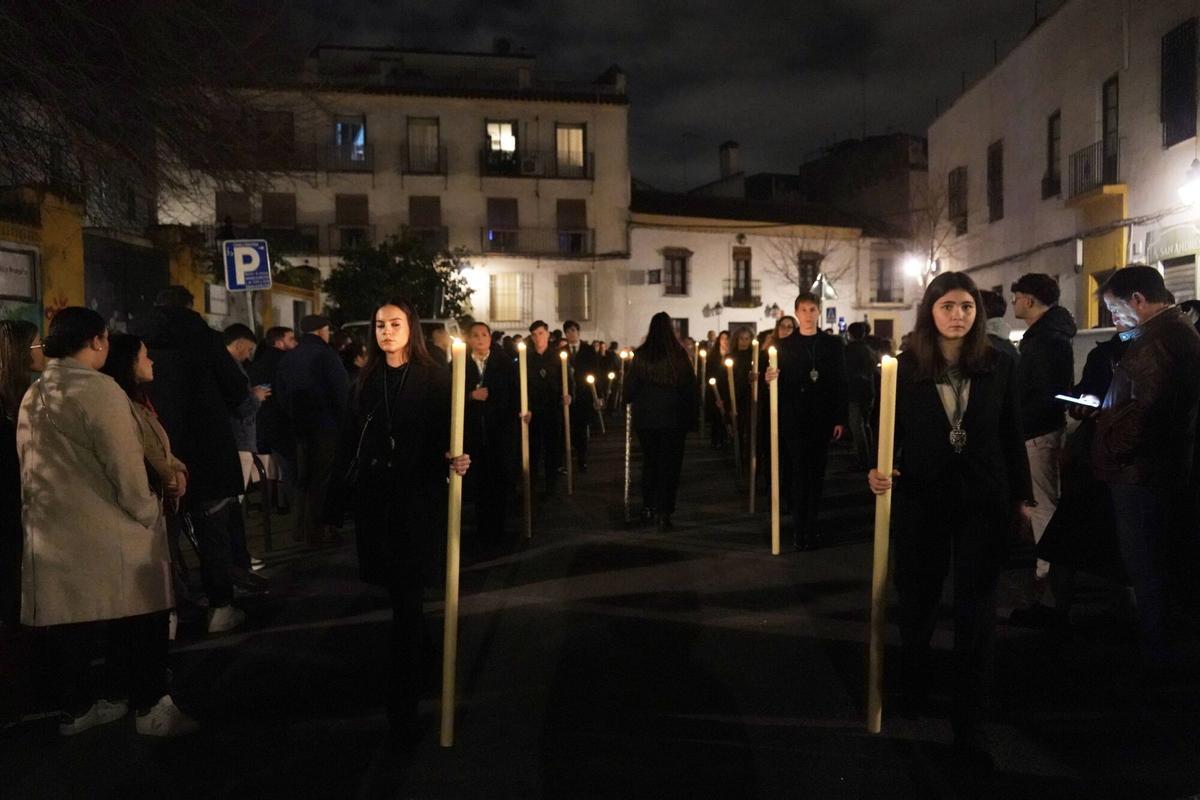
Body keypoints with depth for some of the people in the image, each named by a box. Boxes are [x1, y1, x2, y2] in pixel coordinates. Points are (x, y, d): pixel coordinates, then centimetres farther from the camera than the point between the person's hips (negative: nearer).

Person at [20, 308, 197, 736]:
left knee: (69, 621, 15)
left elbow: (31, 468, 17)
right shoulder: (97, 388, -14)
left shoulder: (32, 395, 11)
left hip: (53, 532, 8)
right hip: (106, 533, -8)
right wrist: (149, 515, -7)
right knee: (135, 622, 2)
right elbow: (124, 464, -16)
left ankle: (77, 706, 26)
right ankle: (150, 707, 8)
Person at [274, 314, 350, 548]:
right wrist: (344, 422, -5)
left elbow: (281, 396, 13)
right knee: (322, 480, -1)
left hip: (300, 429, 7)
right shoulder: (325, 354, -10)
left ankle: (302, 529, 22)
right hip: (326, 426, -7)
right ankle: (318, 532, 2)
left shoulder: (287, 358, 10)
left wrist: (293, 422, 16)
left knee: (304, 478, 16)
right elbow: (342, 392, -15)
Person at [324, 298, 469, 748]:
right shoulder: (366, 381, 8)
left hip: (415, 497, -4)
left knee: (405, 594, -4)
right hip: (372, 496, 4)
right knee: (392, 585, 14)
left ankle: (403, 706, 3)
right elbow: (348, 442, 6)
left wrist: (455, 460, -28)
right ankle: (422, 653, 42)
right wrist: (337, 500, 5)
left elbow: (448, 433, -6)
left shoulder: (434, 378, -3)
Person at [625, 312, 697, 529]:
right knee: (670, 464, 5)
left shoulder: (640, 356, -7)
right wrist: (692, 417, 6)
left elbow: (630, 389, -1)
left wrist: (631, 402, 21)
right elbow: (690, 388, -3)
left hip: (646, 418, 2)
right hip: (674, 419, -1)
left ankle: (648, 507, 22)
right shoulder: (679, 355, -8)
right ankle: (663, 513, 1)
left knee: (649, 461, 17)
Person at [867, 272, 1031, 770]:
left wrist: (1021, 496, 7)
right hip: (921, 500, 0)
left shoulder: (999, 366, 0)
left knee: (977, 613, 5)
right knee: (917, 603, 14)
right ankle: (911, 690, 40)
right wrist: (876, 470, -20)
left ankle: (969, 726, 16)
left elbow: (1011, 436, 5)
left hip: (984, 503, 1)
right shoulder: (904, 367, -4)